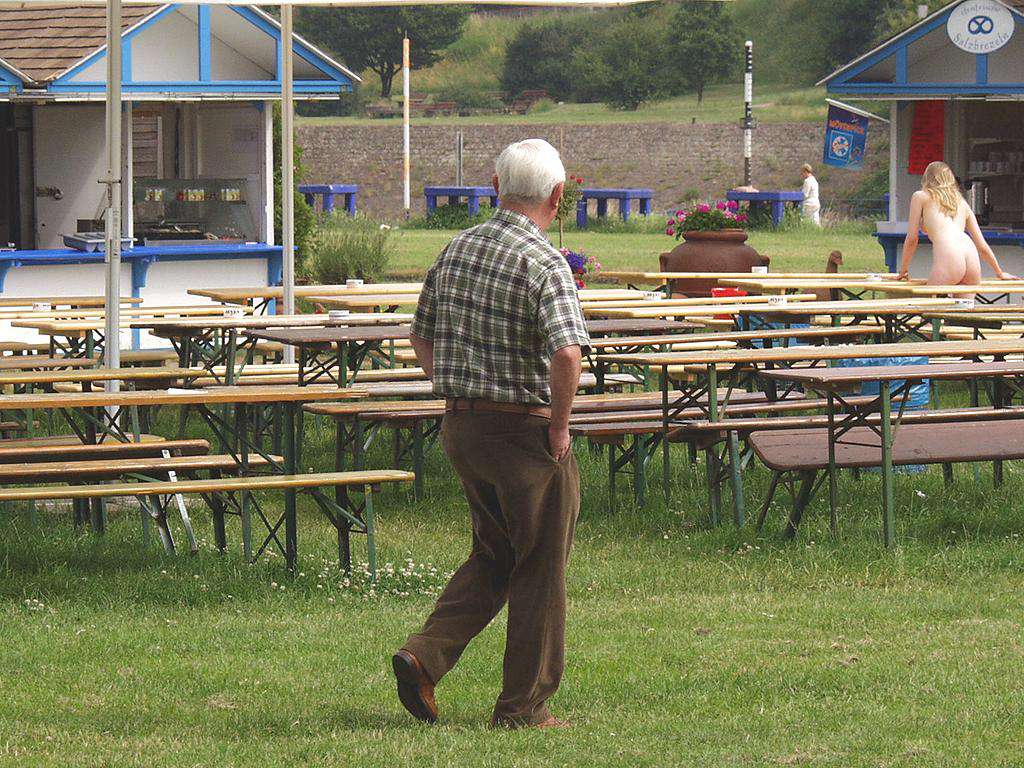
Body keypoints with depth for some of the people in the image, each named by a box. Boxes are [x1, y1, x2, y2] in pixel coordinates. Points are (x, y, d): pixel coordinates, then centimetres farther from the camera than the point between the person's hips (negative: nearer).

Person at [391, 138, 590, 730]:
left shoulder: (456, 250, 6)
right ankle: (524, 705, 12)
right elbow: (567, 354, -29)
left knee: (493, 557, 20)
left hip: (460, 425, 7)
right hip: (526, 429, -7)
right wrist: (559, 425, -16)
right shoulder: (544, 263, -17)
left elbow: (423, 338, 15)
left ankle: (425, 656, 4)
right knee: (540, 569, 6)